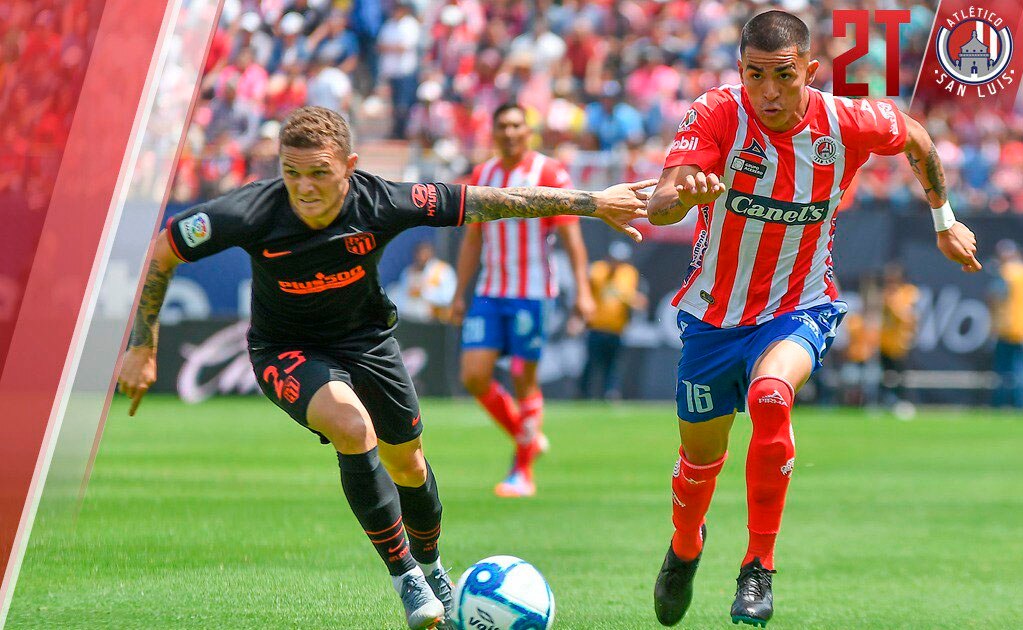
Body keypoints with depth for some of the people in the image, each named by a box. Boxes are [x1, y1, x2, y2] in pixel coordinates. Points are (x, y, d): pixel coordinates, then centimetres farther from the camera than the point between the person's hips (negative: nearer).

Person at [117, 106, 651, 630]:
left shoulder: (381, 203, -27)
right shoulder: (255, 212, -31)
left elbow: (486, 202, -20)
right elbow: (161, 252, -17)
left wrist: (591, 203, -20)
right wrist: (141, 349, -14)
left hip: (365, 337, 3)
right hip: (286, 350, -3)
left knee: (406, 463, 12)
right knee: (353, 429, -29)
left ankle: (430, 566, 44)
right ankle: (403, 574, -13)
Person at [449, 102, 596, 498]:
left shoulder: (547, 173, -5)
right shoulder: (482, 176, 11)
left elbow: (571, 235, -6)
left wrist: (582, 290, -13)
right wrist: (459, 295, 15)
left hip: (532, 294, -5)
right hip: (489, 294, 5)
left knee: (524, 381, -3)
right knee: (474, 377, -4)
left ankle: (523, 472, 7)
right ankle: (525, 436, 19)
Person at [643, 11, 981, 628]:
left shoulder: (848, 123, -17)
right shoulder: (716, 115, -21)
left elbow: (916, 137, 7)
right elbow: (660, 206, -34)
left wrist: (944, 220, 16)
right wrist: (683, 195, -58)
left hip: (798, 311, -1)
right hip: (713, 315, 1)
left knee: (770, 396, -33)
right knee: (701, 455, 15)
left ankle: (760, 568, -19)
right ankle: (685, 548, 51)